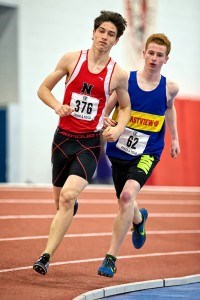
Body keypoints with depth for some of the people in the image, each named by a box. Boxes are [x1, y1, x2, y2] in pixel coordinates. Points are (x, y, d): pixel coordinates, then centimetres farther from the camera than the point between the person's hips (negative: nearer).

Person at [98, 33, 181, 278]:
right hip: (119, 150, 2)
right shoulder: (125, 80, -7)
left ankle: (111, 257, -19)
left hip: (147, 153, -2)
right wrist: (106, 121, -24)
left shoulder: (169, 88, -3)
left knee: (127, 196, -26)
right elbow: (106, 109, -3)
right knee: (125, 203, 18)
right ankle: (139, 219, 59)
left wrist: (174, 138, 19)